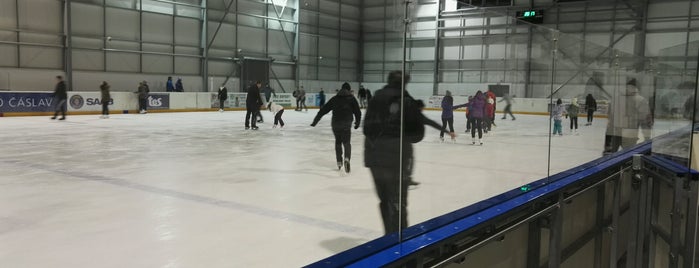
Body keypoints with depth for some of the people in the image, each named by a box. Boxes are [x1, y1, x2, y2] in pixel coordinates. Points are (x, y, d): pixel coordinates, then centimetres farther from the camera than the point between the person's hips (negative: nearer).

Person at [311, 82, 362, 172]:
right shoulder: (351, 98, 8)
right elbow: (357, 111, 2)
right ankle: (347, 159, -24)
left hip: (335, 123, 3)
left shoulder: (334, 98, 15)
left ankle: (339, 162, 23)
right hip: (346, 124, -2)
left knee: (338, 142, 22)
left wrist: (315, 121, 18)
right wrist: (357, 122, 18)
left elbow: (323, 110, 14)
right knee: (347, 143, 3)